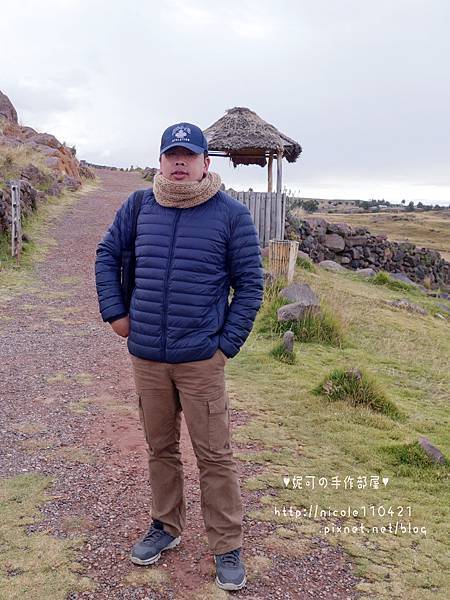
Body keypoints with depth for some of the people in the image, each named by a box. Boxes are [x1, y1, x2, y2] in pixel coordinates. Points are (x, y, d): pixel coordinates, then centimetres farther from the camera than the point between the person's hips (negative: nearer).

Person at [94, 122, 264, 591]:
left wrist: (228, 343, -7)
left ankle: (227, 548, 21)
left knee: (214, 456, 4)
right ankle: (165, 526, 37)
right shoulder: (139, 206, 4)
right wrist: (114, 312, 6)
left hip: (201, 359, -3)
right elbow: (107, 255, 15)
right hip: (146, 357, 4)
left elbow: (249, 283, -3)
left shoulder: (231, 214, -6)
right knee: (160, 447, 17)